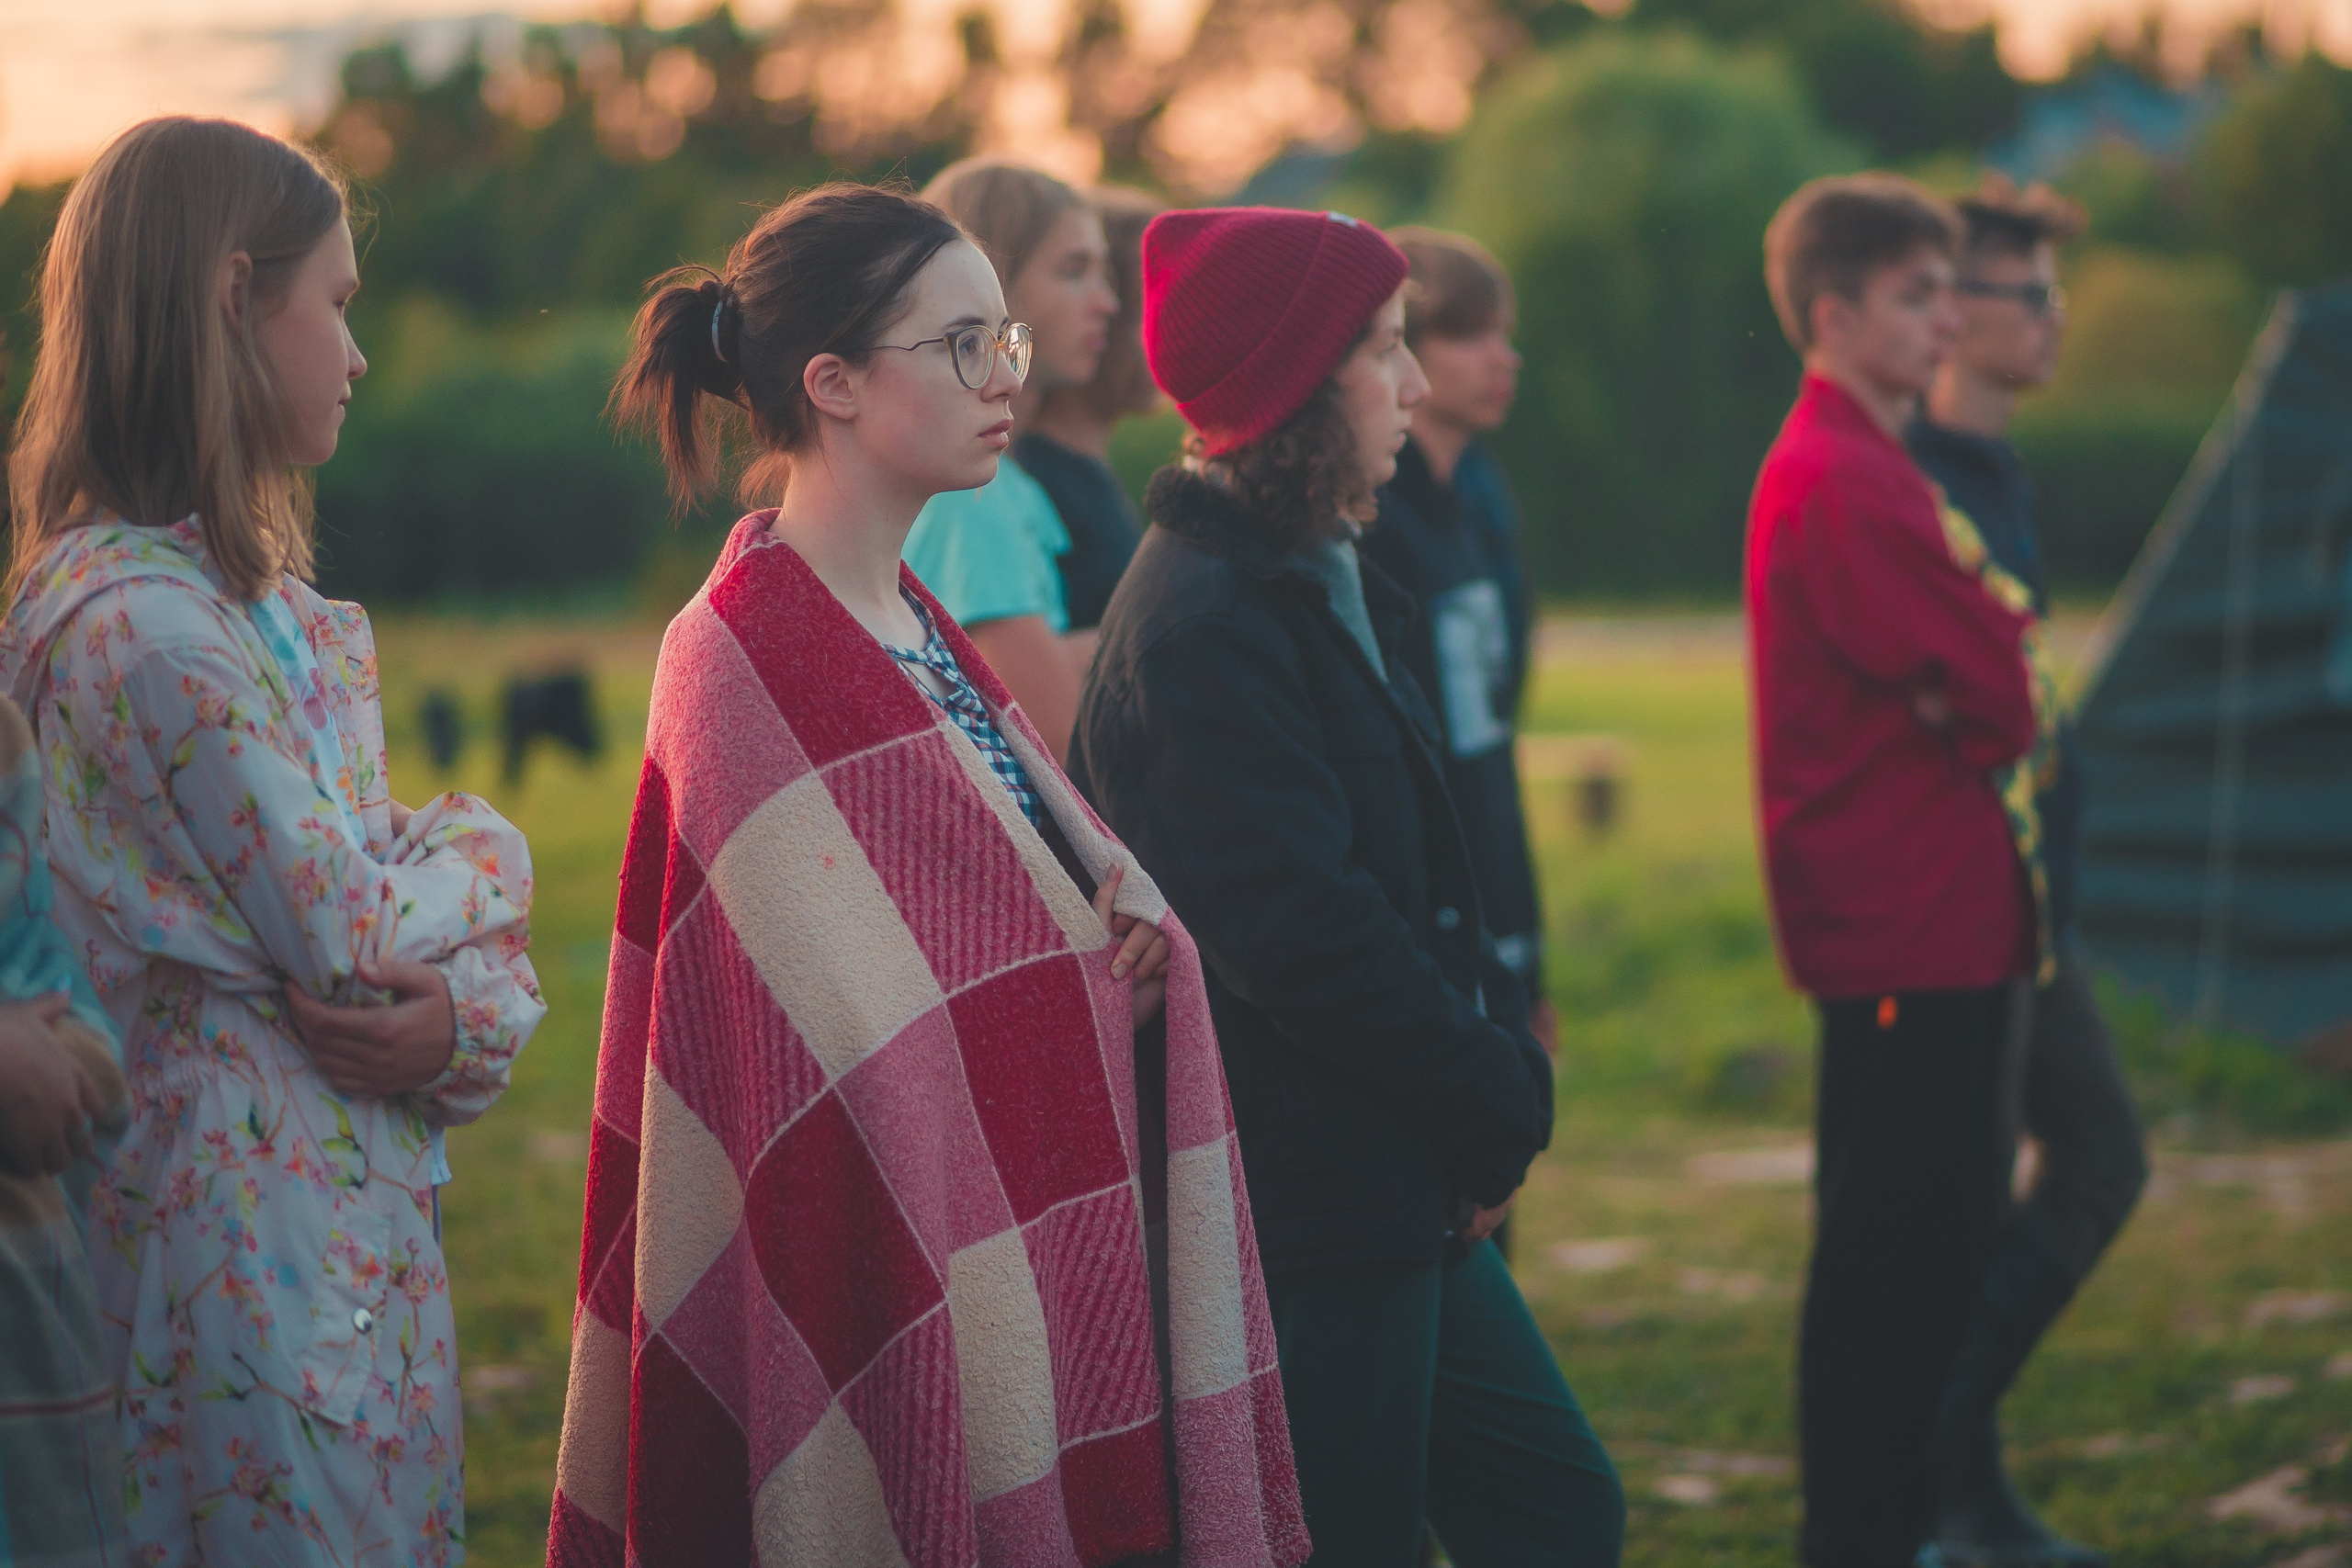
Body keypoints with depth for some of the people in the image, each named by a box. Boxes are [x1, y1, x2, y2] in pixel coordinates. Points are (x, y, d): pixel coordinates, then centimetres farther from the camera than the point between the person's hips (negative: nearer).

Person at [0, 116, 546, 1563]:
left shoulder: (255, 597, 14)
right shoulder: (140, 624, -17)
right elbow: (351, 942, -18)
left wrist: (474, 1016, -10)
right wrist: (481, 853, 3)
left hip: (367, 1216, 9)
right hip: (260, 1249, -9)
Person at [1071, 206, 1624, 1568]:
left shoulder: (1327, 585, 13)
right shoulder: (1201, 632, -19)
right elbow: (1309, 942, -23)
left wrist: (1504, 1053, 2)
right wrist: (1503, 1110, -12)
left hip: (1402, 1196, 10)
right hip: (1302, 1224, -10)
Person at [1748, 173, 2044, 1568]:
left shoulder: (1863, 468, 18)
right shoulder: (1844, 482, -17)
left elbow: (1978, 687, 17)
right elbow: (2002, 700, -18)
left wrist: (1978, 691, -2)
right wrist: (1990, 705, 1)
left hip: (1938, 917, 10)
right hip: (1909, 926, -10)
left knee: (1937, 1244, 15)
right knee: (1896, 1256, -5)